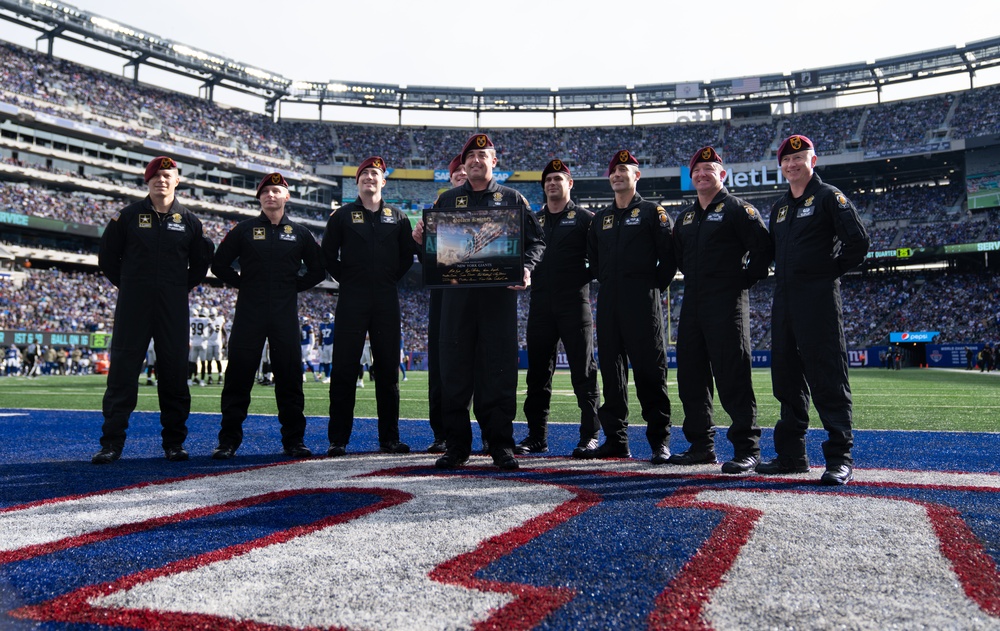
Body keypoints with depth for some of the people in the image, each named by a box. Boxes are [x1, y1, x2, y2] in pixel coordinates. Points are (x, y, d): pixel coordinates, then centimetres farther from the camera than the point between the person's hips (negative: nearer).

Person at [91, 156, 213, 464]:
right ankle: (112, 442, 5)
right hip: (133, 305, -1)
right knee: (122, 369, -2)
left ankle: (174, 441, 12)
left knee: (175, 371, 3)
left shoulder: (189, 221, 8)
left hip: (174, 308, 1)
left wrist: (182, 288, 8)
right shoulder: (127, 216, 5)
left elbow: (201, 262, 17)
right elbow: (107, 256, 11)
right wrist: (127, 285, 6)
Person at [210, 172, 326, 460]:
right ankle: (228, 440, 10)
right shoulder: (244, 230, 7)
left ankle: (294, 440, 12)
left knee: (290, 375, 2)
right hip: (249, 313, -1)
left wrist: (295, 286, 5)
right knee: (239, 373, 0)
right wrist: (243, 283, 2)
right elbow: (219, 264, 10)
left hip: (286, 315, 1)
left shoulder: (300, 233, 10)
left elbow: (317, 270, 15)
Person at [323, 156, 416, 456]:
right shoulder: (342, 215, 7)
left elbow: (408, 254, 17)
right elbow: (328, 254, 10)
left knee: (388, 369, 5)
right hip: (352, 301, -2)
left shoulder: (398, 217, 12)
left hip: (386, 301, 2)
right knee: (343, 369, -3)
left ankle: (389, 438, 13)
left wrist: (391, 278, 7)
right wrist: (346, 279, 3)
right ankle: (338, 440, 5)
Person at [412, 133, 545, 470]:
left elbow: (536, 240, 8)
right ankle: (456, 445, 11)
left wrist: (526, 268, -10)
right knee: (455, 369, 1)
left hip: (499, 293, -1)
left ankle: (501, 445, 7)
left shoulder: (512, 198, 12)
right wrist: (421, 239, -8)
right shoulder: (447, 200, 17)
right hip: (456, 292, 2)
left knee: (499, 369, -2)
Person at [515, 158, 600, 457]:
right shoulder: (533, 220, 16)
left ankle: (590, 435, 6)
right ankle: (536, 436, 14)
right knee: (538, 371, 6)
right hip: (540, 305, 4)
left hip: (574, 304, -4)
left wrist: (583, 279, -13)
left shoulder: (585, 218, 4)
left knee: (583, 371, -2)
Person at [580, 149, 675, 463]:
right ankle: (615, 440, 13)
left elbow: (670, 254, -2)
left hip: (642, 302, -5)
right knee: (611, 370, 6)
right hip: (608, 302, 6)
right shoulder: (600, 218, 19)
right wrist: (606, 283, 14)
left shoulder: (652, 212, 3)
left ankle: (660, 441, 1)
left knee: (649, 370, -6)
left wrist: (656, 285, -5)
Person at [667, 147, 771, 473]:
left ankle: (747, 449, -1)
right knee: (691, 377, 8)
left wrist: (745, 280, -8)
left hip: (727, 303, -7)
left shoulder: (737, 209, -2)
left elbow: (763, 247, -10)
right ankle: (701, 446, 19)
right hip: (692, 304, 8)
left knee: (733, 377, -9)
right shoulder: (685, 217, 19)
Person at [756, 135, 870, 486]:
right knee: (786, 377, 10)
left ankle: (840, 458, -4)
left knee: (828, 378, -8)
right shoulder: (779, 207, 20)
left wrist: (832, 271, -4)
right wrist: (785, 277, 14)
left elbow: (858, 242, -10)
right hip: (784, 298, 8)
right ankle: (791, 454, 19)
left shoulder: (829, 197, -2)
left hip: (818, 298, -8)